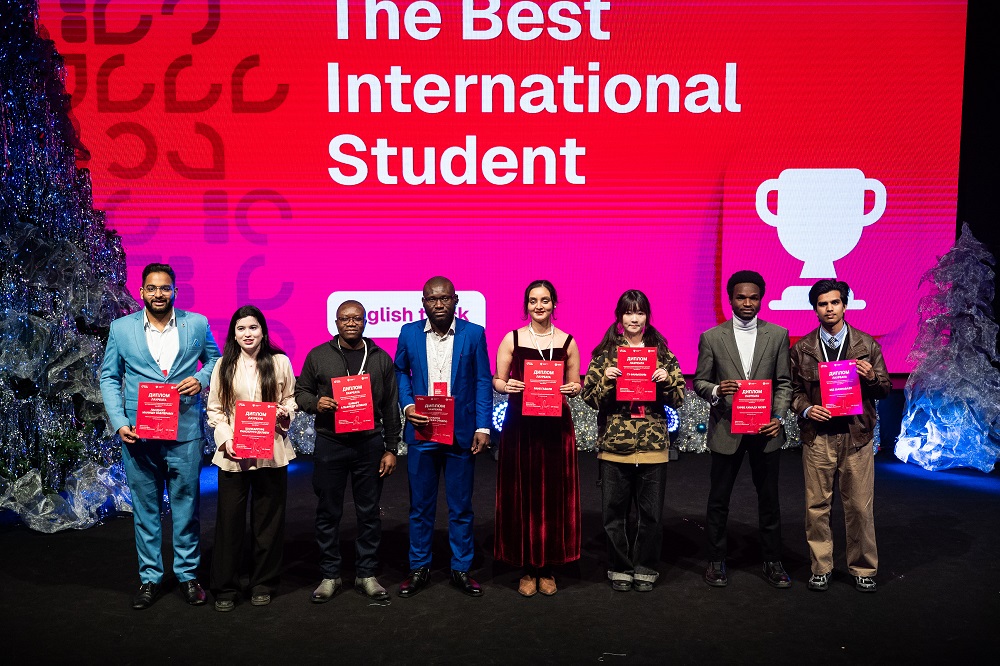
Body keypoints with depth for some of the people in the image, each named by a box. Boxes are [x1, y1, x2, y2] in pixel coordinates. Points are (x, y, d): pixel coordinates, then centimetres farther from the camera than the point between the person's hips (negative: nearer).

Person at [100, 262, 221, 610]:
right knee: (145, 508, 10)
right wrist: (119, 422, -4)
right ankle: (150, 577, 23)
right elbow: (109, 377, 7)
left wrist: (201, 379, -8)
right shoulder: (121, 328, 3)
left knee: (186, 504, 7)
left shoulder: (197, 323, 2)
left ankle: (188, 574, 22)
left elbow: (214, 360, 14)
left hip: (185, 432, 0)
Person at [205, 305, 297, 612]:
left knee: (268, 519, 8)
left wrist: (286, 413, -10)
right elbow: (214, 409, 5)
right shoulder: (224, 366, 4)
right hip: (232, 453, 0)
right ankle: (225, 588, 18)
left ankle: (263, 585, 24)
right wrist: (225, 438, -9)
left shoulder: (280, 362, 2)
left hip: (271, 451, 0)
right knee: (230, 520, 4)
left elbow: (291, 399, 11)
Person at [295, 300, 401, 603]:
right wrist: (315, 403, -13)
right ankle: (330, 576, 20)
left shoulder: (381, 358, 6)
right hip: (330, 444, 0)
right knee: (328, 512, 7)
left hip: (370, 444, 1)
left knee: (369, 512, 7)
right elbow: (300, 391, 11)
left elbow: (391, 408, 7)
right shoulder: (318, 356, 4)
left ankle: (366, 574, 20)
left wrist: (391, 449, 4)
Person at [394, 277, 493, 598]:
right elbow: (400, 372, 12)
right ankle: (419, 568, 26)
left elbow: (483, 381, 0)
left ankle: (461, 569, 23)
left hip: (462, 434, -1)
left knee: (461, 507, 8)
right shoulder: (409, 333, 2)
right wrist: (407, 405, -5)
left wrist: (483, 427, -6)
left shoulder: (474, 333, -2)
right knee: (420, 506, 11)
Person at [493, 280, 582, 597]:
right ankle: (527, 568, 17)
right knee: (522, 495, 2)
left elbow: (575, 385, 11)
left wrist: (573, 389, -11)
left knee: (554, 495, 4)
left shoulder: (567, 341, 6)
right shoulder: (512, 339, 3)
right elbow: (497, 380, 6)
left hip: (556, 426, 1)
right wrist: (506, 386, -16)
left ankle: (547, 568, 19)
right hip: (520, 425, -1)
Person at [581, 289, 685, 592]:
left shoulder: (663, 353, 6)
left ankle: (645, 568, 24)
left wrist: (666, 380, -12)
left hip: (653, 444, 1)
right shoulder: (605, 354, 3)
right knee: (614, 512, 7)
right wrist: (605, 379, -15)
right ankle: (620, 568, 23)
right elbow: (590, 398, 2)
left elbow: (678, 399, 7)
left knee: (651, 512, 7)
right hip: (614, 444, 0)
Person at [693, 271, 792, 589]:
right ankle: (716, 562, 20)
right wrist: (716, 390, -19)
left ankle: (772, 562, 25)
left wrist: (778, 416, -9)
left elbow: (784, 383, 5)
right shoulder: (711, 338, 0)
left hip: (765, 431, 1)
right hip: (726, 429, -1)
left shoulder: (778, 335, 4)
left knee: (769, 499, 10)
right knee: (718, 500, 7)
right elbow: (699, 382, 3)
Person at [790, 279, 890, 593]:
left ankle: (863, 569, 21)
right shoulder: (802, 349, 6)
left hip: (857, 436, 0)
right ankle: (821, 568, 19)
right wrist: (806, 409, -9)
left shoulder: (867, 345, 5)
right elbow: (794, 389, 10)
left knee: (860, 507, 4)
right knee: (817, 506, 5)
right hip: (817, 437, 0)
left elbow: (885, 390, 9)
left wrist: (871, 378, -12)